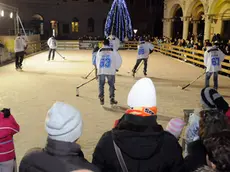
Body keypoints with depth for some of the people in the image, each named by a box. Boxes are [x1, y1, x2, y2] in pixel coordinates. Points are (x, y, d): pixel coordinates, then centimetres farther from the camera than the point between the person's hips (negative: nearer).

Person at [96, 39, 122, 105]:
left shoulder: (99, 51, 10)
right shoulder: (113, 51, 4)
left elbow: (97, 61, 17)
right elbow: (119, 60, 4)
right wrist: (116, 68, 17)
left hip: (101, 71, 2)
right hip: (110, 71, -1)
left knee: (101, 85, 12)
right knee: (111, 85, 11)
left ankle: (101, 99, 9)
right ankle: (112, 99, 9)